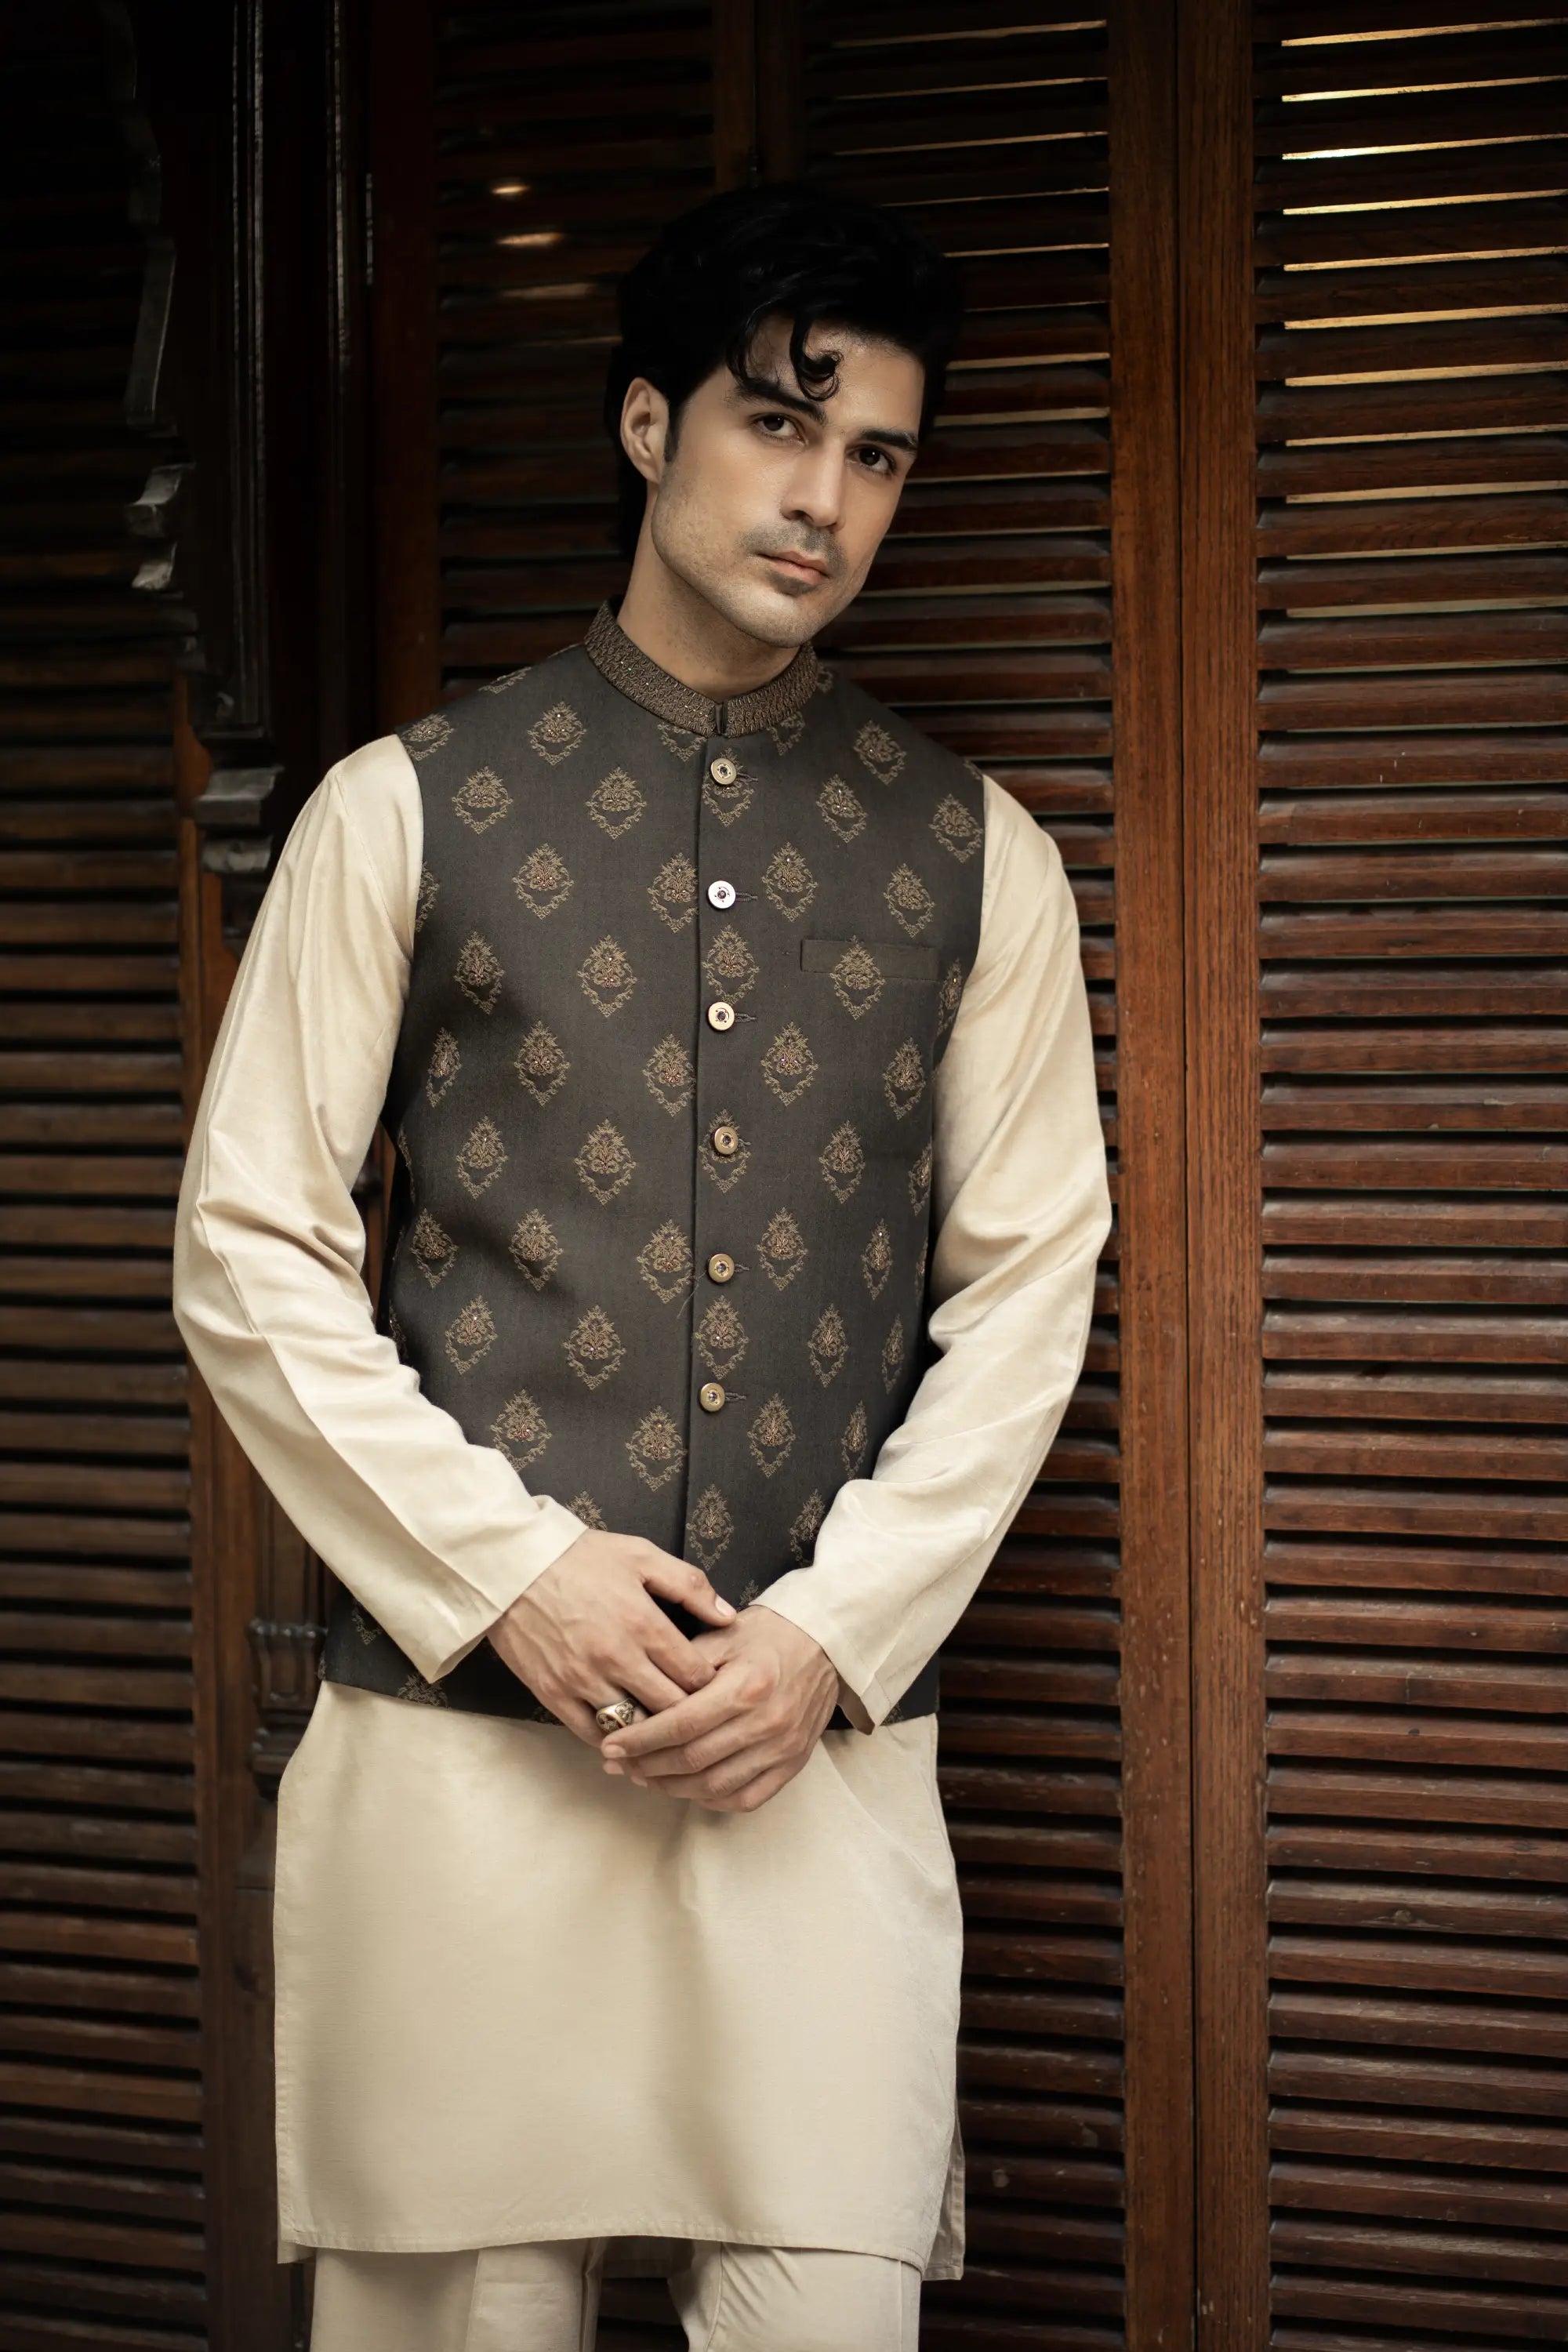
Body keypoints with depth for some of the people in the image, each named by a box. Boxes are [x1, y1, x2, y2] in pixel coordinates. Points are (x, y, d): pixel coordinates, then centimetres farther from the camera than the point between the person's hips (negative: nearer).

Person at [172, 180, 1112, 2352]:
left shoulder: (974, 858, 9)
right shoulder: (406, 812, 4)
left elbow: (1026, 1290, 7)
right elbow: (248, 1257, 2)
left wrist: (832, 1633, -4)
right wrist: (509, 1576, -7)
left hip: (829, 1747, 1)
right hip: (455, 1731, -1)